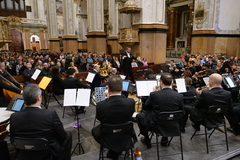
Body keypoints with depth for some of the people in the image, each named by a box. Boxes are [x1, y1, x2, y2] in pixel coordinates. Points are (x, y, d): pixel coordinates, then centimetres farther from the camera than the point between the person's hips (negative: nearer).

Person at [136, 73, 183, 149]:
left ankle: (147, 141, 30)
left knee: (139, 116, 22)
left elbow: (147, 106, -1)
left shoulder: (154, 94, -21)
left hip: (154, 125, -3)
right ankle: (165, 139, 38)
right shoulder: (180, 96, -14)